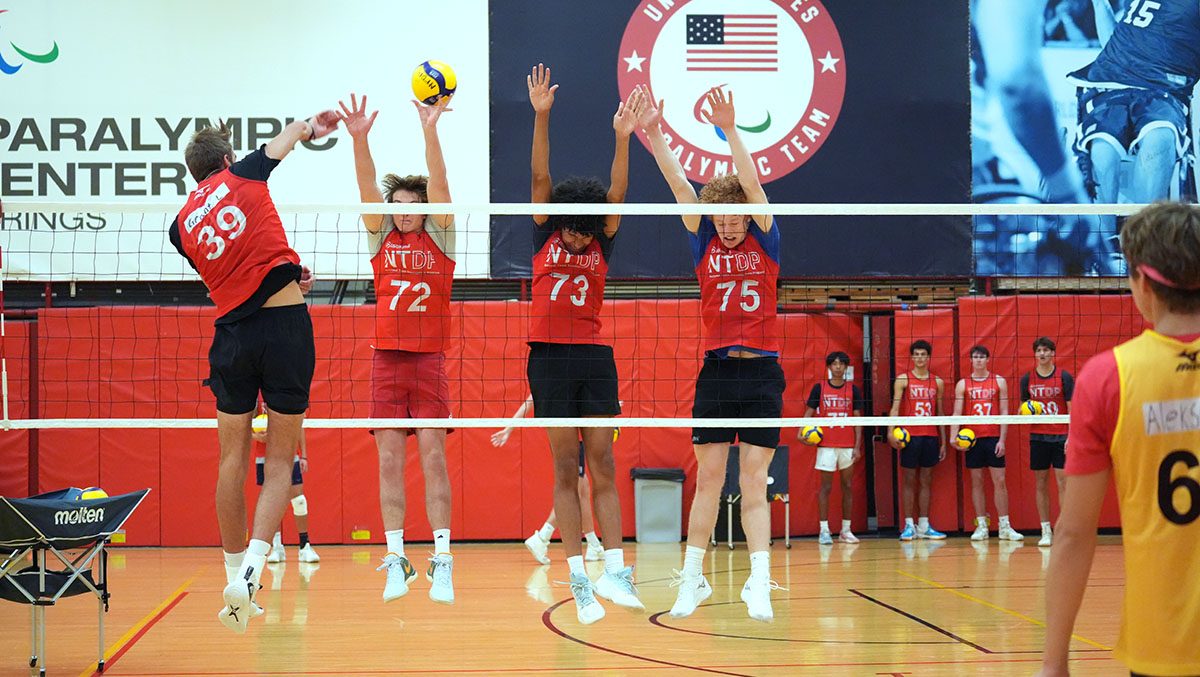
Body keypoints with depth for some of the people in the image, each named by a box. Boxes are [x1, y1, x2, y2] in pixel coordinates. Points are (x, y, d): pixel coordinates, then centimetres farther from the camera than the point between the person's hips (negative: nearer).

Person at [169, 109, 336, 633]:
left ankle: (236, 575, 18)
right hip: (286, 325, -2)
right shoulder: (244, 174, 4)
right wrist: (310, 126, 43)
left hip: (232, 333, 2)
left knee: (233, 459, 12)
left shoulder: (182, 225, 10)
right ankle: (251, 568, -12)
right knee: (280, 459, 3)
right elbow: (290, 135, 24)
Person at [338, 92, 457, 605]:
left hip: (430, 358, -2)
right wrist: (359, 138, -19)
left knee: (433, 456, -7)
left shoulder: (438, 236, 5)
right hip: (386, 356, 2)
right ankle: (396, 561, 2)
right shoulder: (381, 237, 9)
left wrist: (430, 130, -20)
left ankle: (442, 562, -6)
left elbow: (438, 182, -8)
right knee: (389, 460, -1)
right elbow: (367, 187, -4)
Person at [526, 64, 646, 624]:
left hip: (595, 357, 2)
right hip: (550, 356, -1)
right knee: (566, 469, -1)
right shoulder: (545, 236, 4)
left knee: (602, 465, -1)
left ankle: (615, 571, -2)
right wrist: (541, 116, -14)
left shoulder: (602, 244, 8)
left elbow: (616, 194, -4)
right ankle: (578, 581, -1)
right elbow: (540, 177, -4)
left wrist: (622, 137, -16)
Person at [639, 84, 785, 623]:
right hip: (716, 371, 2)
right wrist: (655, 135, -10)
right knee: (707, 480, 4)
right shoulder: (705, 245, 6)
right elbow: (680, 187, -2)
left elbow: (752, 184, -10)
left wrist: (729, 130, -20)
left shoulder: (764, 243, 3)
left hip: (761, 373, -2)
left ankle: (759, 585, -3)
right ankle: (693, 579, 12)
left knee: (754, 482, -3)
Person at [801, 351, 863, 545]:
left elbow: (857, 419, 5)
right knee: (825, 487, -3)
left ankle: (846, 530, 12)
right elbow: (809, 412, 3)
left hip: (848, 445, 2)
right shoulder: (819, 388, 2)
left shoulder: (853, 390, 5)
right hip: (826, 445, -2)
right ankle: (824, 531, -1)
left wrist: (858, 446, -1)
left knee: (848, 486, 5)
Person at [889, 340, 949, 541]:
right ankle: (909, 526, 2)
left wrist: (943, 441, 12)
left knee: (926, 480, 6)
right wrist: (892, 431, -20)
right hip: (910, 436, -3)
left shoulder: (937, 382, 11)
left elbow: (940, 412, 14)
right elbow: (895, 407, -6)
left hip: (931, 436, 3)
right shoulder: (903, 380, 1)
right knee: (909, 480, -1)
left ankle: (924, 525, 9)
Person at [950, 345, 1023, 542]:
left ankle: (1005, 527, 2)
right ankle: (981, 526, 7)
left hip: (994, 438, -1)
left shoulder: (999, 381, 5)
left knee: (1000, 481, -1)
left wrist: (1002, 439, -5)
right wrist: (954, 436, -11)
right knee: (977, 481, 3)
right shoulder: (963, 384, 6)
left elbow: (1004, 412, 3)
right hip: (972, 439, 1)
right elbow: (957, 413, 3)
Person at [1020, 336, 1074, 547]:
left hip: (1061, 437, -3)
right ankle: (1046, 531, 9)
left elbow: (1072, 409, -3)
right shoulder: (1027, 379, 6)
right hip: (1038, 437, 3)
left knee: (1063, 483, -6)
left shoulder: (1065, 377, -1)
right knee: (1041, 485, 4)